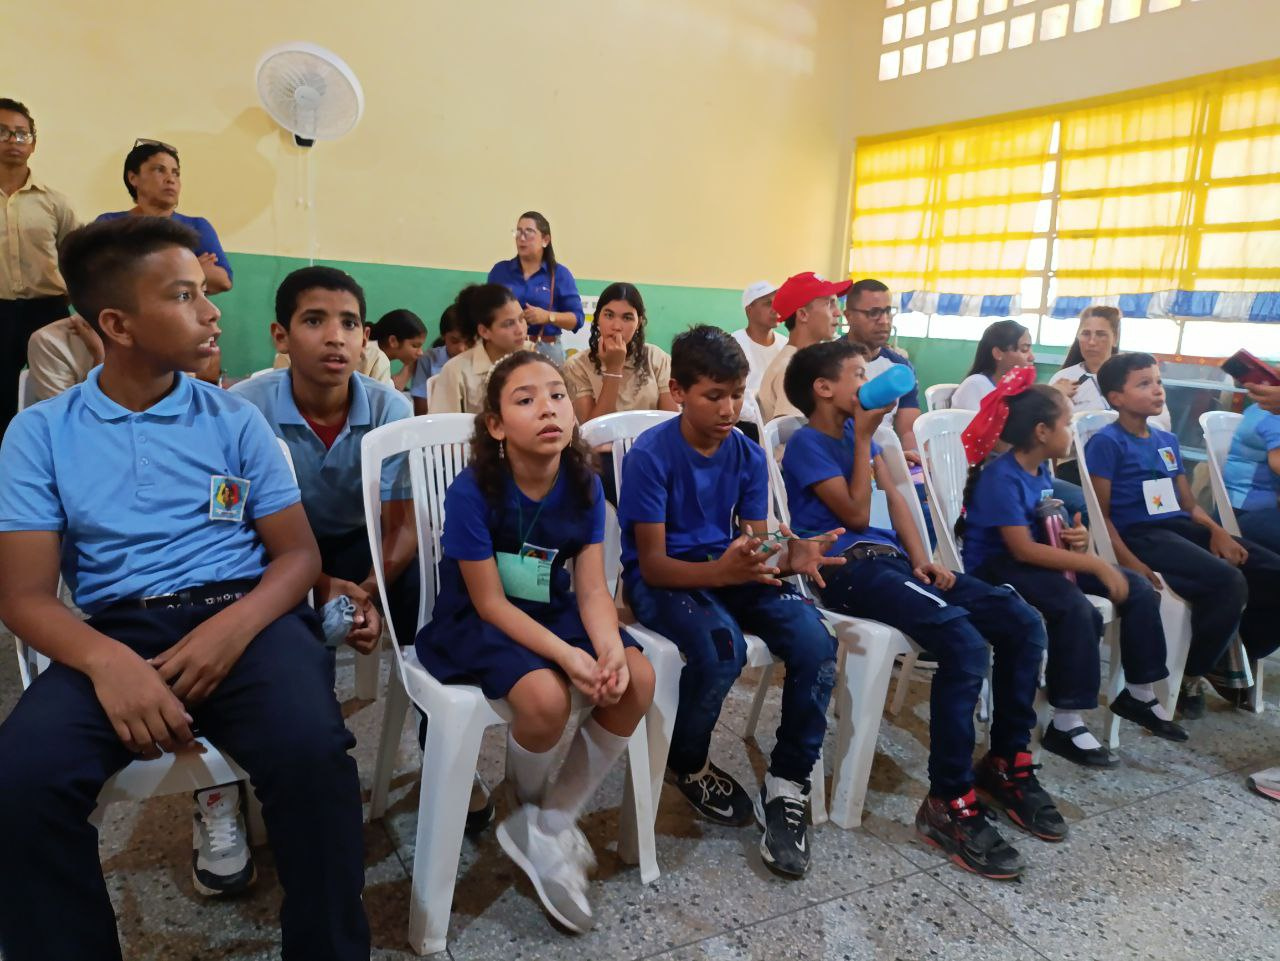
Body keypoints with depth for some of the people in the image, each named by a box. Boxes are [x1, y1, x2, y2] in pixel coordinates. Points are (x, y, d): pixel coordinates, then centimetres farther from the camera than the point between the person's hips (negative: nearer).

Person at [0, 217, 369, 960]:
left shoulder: (236, 418, 8)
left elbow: (299, 553, 5)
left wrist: (235, 626, -17)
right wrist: (106, 661, -21)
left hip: (243, 615, 0)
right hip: (117, 630, 1)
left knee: (312, 751, -30)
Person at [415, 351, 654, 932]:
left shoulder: (584, 486, -7)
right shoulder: (471, 492, -21)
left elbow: (592, 588, -7)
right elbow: (489, 603, -19)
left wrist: (610, 646, -27)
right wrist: (567, 654, -30)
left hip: (553, 611, 5)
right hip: (474, 623, -5)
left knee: (637, 681, -18)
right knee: (546, 696, -32)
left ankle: (552, 823, 0)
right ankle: (528, 811, 6)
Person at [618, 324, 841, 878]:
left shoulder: (748, 455, -1)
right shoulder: (650, 455, -17)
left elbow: (757, 542, -1)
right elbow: (652, 563, -19)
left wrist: (791, 557, -26)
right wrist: (720, 570, -39)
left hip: (730, 570, 5)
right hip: (661, 579, -4)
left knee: (815, 643, -21)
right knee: (721, 650, -34)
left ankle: (787, 785, -3)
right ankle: (686, 764, -1)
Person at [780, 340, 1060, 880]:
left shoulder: (862, 434, 22)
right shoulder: (807, 444, -2)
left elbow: (894, 498, 18)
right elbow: (855, 514, -9)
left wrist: (921, 558, 2)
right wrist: (863, 436, -5)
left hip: (892, 559, 8)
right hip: (850, 568, -8)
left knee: (1023, 624, -7)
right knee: (964, 644, -30)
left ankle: (1007, 763, 8)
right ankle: (949, 805, -18)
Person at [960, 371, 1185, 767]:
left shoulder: (1041, 471, 8)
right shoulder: (1001, 477, -20)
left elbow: (1048, 534, 18)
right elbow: (1023, 549, -26)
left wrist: (1077, 539, -5)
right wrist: (1095, 564, -25)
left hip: (1039, 562, 9)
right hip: (996, 567, -9)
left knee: (1139, 587, 2)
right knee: (1077, 609, -34)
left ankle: (1138, 694, 16)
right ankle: (1066, 723, -21)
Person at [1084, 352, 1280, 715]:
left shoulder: (1167, 441, 19)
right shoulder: (1107, 442, -6)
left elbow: (1189, 504, 20)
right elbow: (1101, 514, -9)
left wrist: (1217, 531, -2)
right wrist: (1130, 563, -21)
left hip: (1183, 528, 8)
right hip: (1141, 534, -8)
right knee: (1228, 583, -29)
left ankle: (1230, 660, 15)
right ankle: (1190, 674, -6)